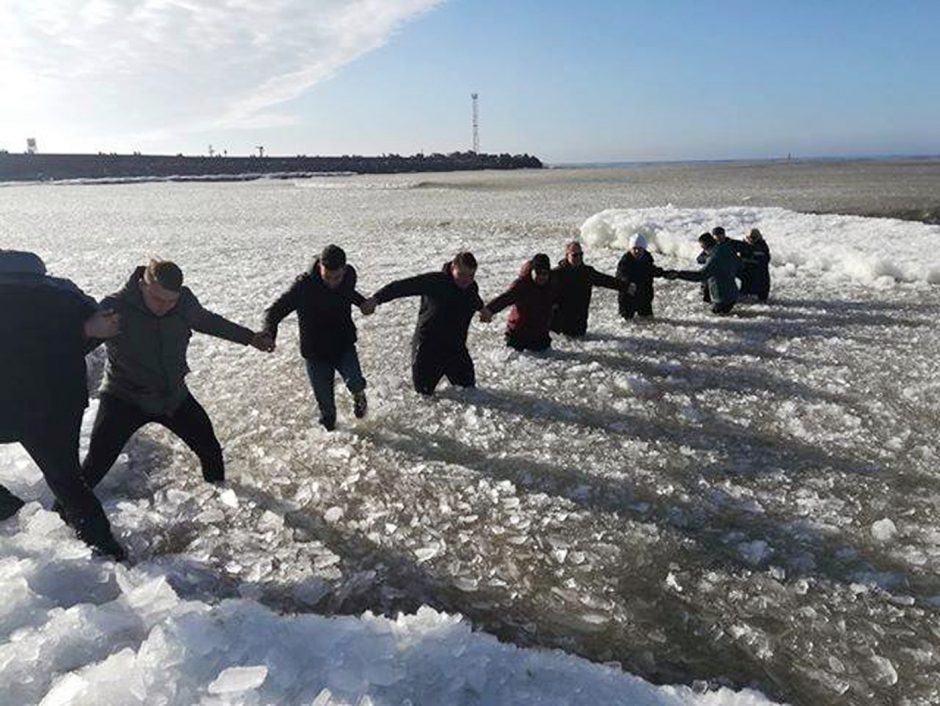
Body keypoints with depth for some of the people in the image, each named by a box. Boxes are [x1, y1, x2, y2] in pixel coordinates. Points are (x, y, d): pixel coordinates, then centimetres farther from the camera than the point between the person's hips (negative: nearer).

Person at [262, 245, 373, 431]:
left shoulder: (349, 275, -12)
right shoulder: (303, 286, -26)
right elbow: (275, 311, -23)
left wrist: (362, 302, -2)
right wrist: (268, 335, -41)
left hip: (344, 346, 2)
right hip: (316, 352, -1)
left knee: (355, 383, -23)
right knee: (325, 400, 10)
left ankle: (358, 395, 14)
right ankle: (329, 424, 44)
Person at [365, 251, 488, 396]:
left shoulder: (472, 288, -1)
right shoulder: (435, 281, -21)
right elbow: (403, 286, -30)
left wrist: (482, 310, 44)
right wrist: (377, 298, -40)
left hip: (455, 347, 5)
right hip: (427, 347, -5)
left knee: (468, 384, 13)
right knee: (424, 391, 8)